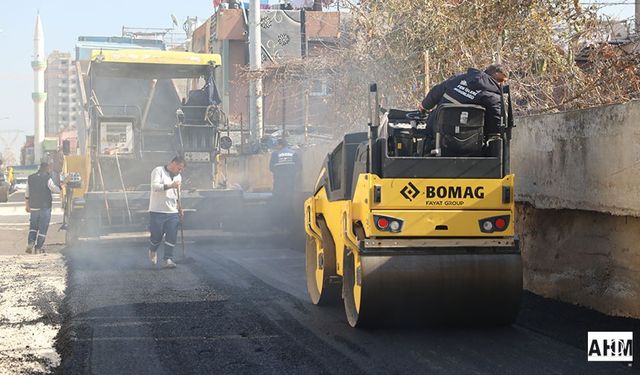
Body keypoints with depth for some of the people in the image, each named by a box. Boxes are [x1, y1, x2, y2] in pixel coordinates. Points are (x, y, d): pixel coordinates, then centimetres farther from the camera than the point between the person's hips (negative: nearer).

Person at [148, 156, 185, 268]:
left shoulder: (178, 177, 17)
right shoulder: (158, 171, -4)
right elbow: (155, 186, -19)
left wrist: (179, 207, 16)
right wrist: (170, 186, -24)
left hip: (173, 212, 5)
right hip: (157, 211, -5)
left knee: (172, 237, -5)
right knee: (156, 236, 4)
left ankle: (168, 259, -1)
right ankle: (153, 251, 33)